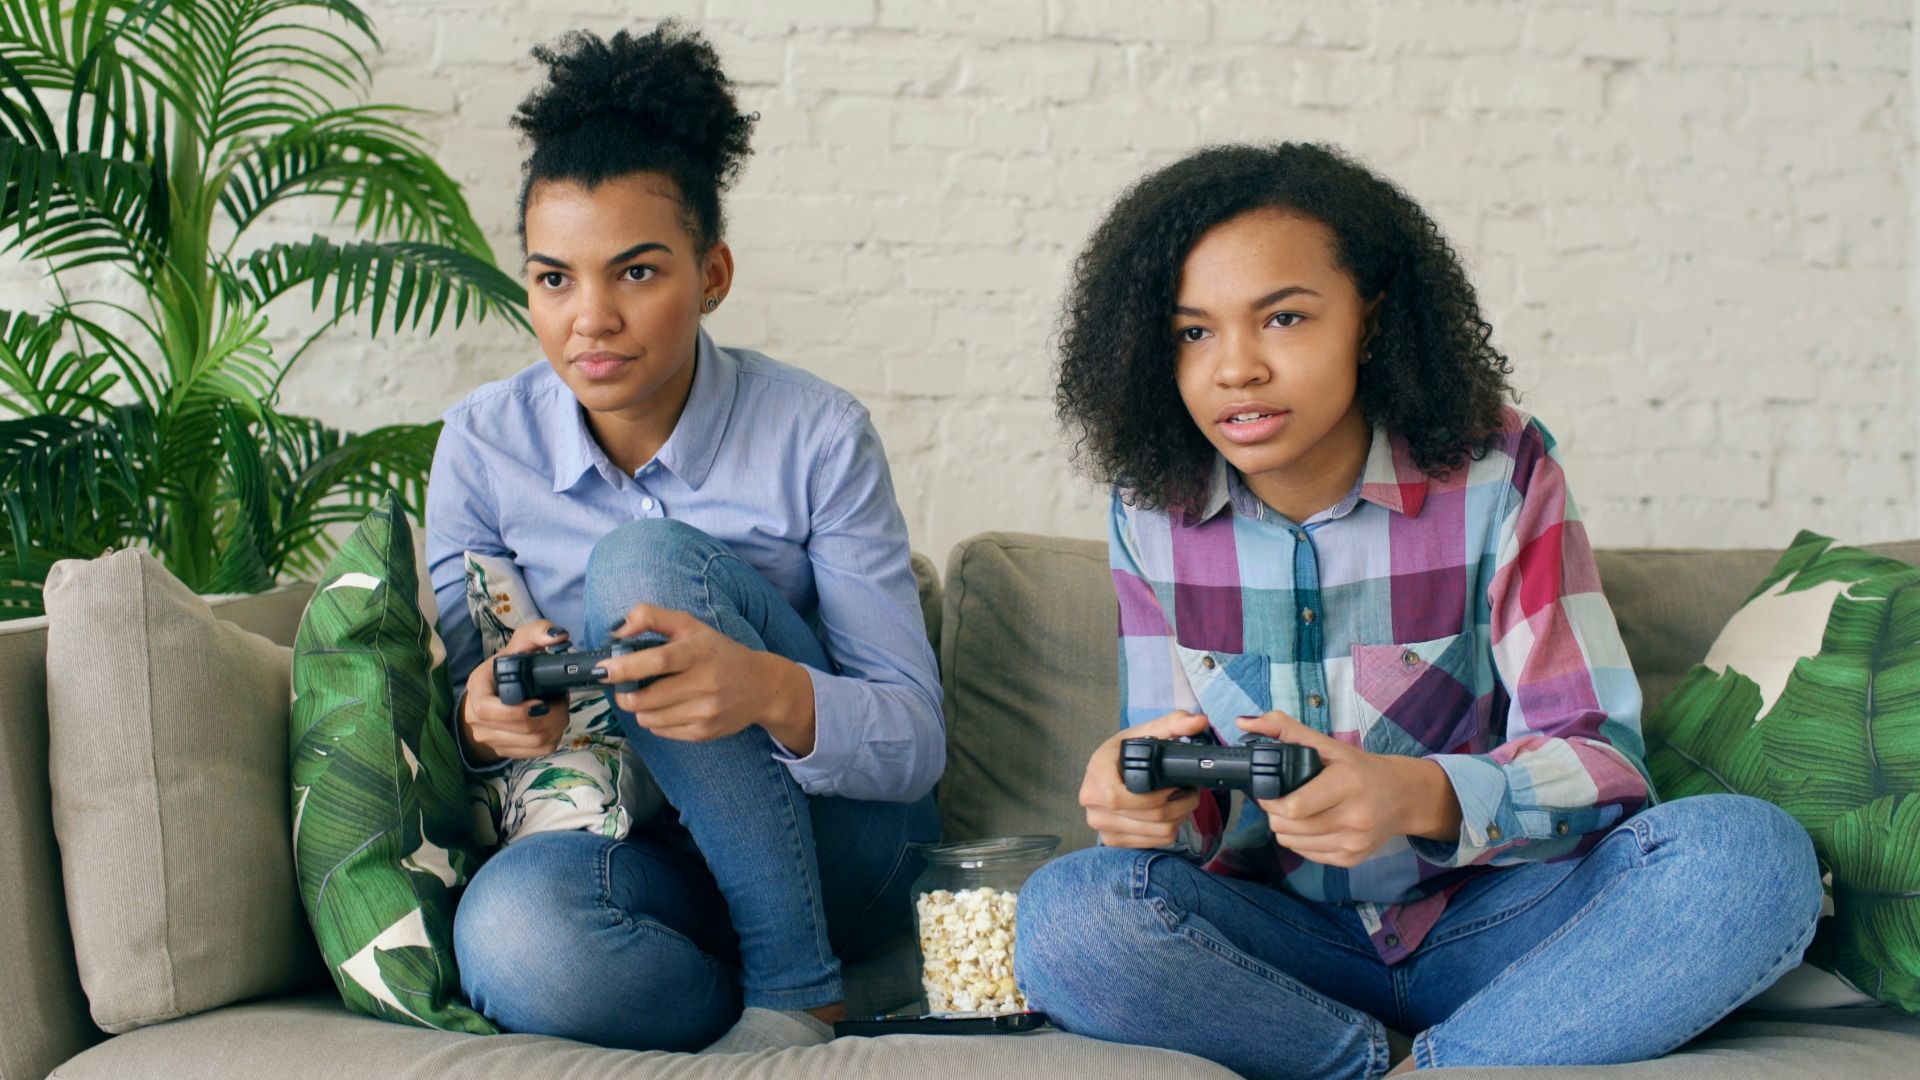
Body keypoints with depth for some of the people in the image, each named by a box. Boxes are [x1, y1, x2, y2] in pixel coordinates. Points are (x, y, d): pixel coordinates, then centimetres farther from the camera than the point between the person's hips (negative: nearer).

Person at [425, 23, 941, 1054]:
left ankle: (794, 987, -15)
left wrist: (770, 691, -35)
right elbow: (447, 723, 2)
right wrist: (482, 722, -25)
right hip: (646, 856, 1)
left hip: (832, 844, -1)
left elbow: (914, 743, -12)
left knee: (643, 558, -26)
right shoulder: (483, 446, -2)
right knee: (511, 924, -36)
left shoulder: (815, 436, -9)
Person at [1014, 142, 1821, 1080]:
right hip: (1280, 946, 1)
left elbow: (1599, 752, -12)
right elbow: (1179, 778, 1)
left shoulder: (1498, 472, -8)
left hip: (1490, 924, -1)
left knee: (1754, 855, -28)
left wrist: (1418, 795, -34)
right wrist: (1146, 798, -26)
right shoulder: (1151, 511, -1)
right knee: (1064, 912, -30)